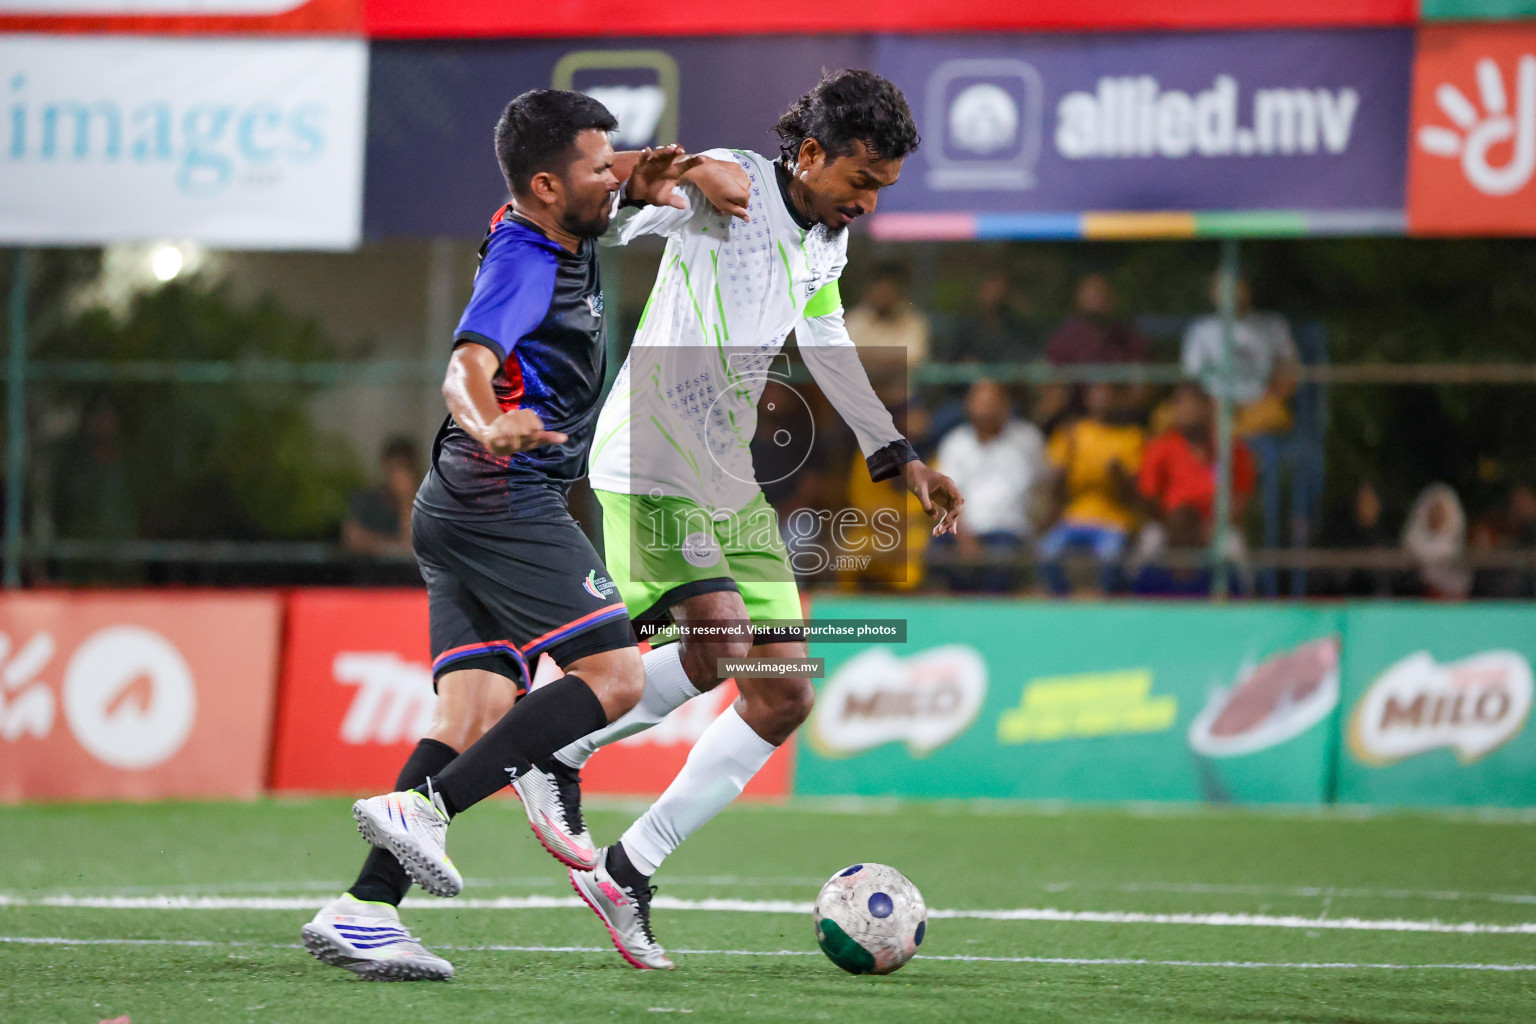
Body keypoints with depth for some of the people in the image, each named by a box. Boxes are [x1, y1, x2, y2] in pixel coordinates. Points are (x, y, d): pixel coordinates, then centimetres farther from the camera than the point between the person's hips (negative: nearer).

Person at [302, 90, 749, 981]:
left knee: (478, 716, 0)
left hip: (462, 508, 9)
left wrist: (648, 179, 9)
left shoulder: (562, 235, 13)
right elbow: (466, 366, -32)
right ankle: (422, 807, -22)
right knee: (615, 677, -12)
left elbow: (615, 181, 34)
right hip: (506, 501, -9)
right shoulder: (523, 264, -16)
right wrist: (487, 423, -54)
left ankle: (364, 909, -11)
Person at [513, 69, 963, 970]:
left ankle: (628, 874, 9)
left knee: (784, 698, 2)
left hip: (731, 481, 8)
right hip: (649, 464, -8)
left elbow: (825, 341, 27)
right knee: (717, 641, -28)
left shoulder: (828, 239, 12)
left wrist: (900, 457, 27)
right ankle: (557, 753, -3)